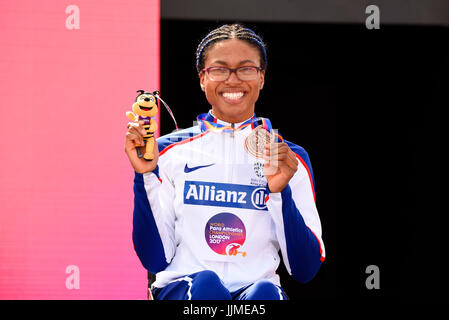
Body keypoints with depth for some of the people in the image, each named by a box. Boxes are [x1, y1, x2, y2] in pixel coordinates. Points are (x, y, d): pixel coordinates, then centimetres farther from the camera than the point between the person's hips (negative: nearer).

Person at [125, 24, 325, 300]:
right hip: (182, 289, 0)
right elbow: (155, 260, 4)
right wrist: (146, 176, -5)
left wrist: (281, 192, -9)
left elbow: (306, 270, 4)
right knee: (207, 283, -35)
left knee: (264, 292, -35)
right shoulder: (171, 151, 9)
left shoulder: (291, 158, 10)